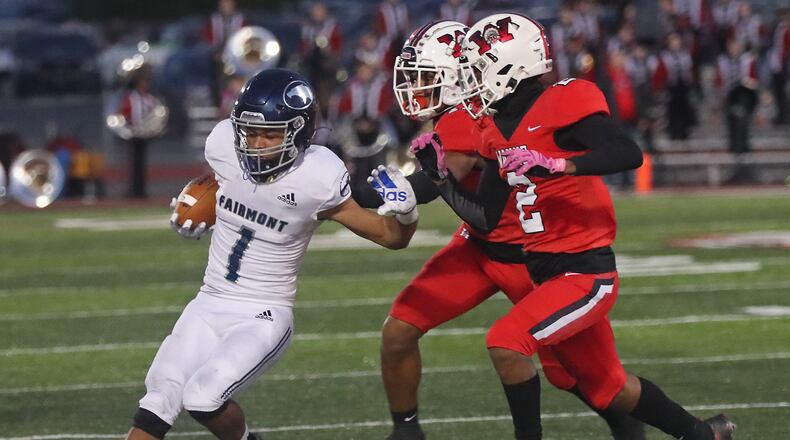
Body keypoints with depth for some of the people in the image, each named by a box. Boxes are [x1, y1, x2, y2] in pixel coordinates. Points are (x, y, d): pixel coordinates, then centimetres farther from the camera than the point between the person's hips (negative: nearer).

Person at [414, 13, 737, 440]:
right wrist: (440, 175, 4)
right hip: (547, 273, 9)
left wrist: (554, 165, -35)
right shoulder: (500, 131, 9)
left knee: (506, 342, -25)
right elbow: (484, 218, 12)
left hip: (585, 273, -9)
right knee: (607, 391, 20)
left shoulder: (562, 104, -16)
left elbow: (628, 155, -28)